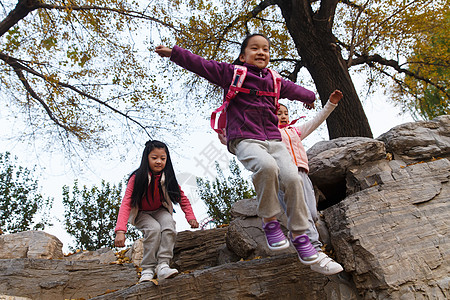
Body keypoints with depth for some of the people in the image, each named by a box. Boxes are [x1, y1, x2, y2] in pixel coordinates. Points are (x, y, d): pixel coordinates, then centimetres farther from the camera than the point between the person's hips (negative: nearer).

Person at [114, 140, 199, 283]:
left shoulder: (168, 178, -14)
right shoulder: (137, 178, -23)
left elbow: (182, 198, -5)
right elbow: (126, 203, -28)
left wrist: (190, 217, -19)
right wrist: (120, 230, -39)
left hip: (160, 211, 3)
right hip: (141, 213, -2)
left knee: (169, 224, -28)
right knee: (154, 229, -30)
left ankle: (163, 265, -25)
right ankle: (148, 269, -17)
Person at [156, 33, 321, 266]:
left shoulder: (274, 81, 23)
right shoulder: (231, 73, 9)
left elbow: (292, 89, 43)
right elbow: (201, 65, 6)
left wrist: (309, 96, 60)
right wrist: (174, 53, 1)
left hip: (273, 139, 5)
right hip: (244, 140, -5)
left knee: (292, 178, -17)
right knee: (267, 166, -36)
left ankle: (299, 234, -1)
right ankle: (269, 221, -15)